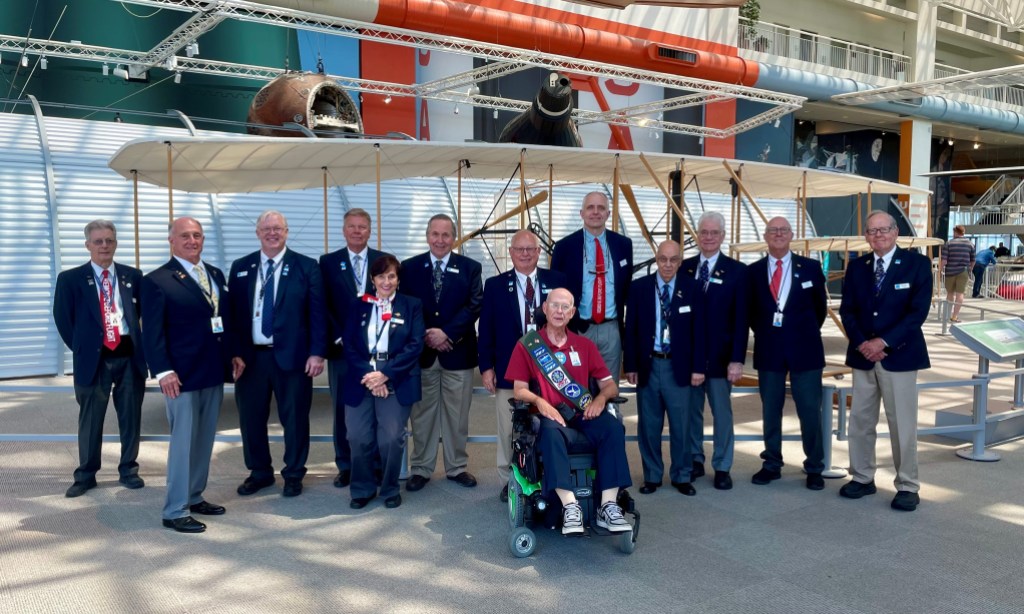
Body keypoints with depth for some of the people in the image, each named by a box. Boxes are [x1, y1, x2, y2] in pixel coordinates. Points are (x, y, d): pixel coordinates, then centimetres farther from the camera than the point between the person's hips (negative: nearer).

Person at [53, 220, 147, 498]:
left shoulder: (133, 275, 7)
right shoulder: (70, 278, 2)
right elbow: (63, 319, 4)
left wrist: (141, 343, 4)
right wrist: (81, 348, 1)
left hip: (130, 355, 2)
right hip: (94, 357, -1)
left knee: (130, 417, 8)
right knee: (90, 420, 8)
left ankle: (128, 470, 23)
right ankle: (86, 475, 22)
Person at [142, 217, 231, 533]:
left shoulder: (216, 274, 13)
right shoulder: (157, 281, -7)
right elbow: (153, 332, -11)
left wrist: (235, 354, 9)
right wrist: (163, 371, -19)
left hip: (214, 371, 7)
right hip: (182, 375, -7)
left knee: (205, 440, 14)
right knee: (184, 442, -2)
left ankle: (194, 497, 27)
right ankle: (175, 511, 9)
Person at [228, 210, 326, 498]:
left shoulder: (306, 266, -1)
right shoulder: (240, 267, 8)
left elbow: (317, 313, -4)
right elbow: (233, 312, 6)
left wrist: (317, 353, -10)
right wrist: (234, 352, -2)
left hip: (292, 355, -3)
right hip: (250, 356, 3)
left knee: (294, 418, 7)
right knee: (251, 417, 11)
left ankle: (293, 475, 24)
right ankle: (260, 472, 30)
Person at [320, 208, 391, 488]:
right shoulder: (328, 262, 7)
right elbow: (323, 306, 3)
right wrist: (337, 337, -8)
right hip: (341, 347, 0)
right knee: (342, 409, 6)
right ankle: (345, 466, 17)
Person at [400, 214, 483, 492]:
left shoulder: (470, 267, 3)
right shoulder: (409, 267, 5)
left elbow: (474, 306, -6)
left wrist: (446, 333, -15)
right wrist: (426, 336, -11)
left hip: (458, 352, 0)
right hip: (421, 351, 0)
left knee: (457, 415, 7)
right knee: (422, 414, 8)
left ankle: (457, 467, 20)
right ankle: (420, 469, 19)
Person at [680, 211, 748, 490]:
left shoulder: (737, 270, 0)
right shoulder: (684, 268, 6)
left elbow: (741, 319, -4)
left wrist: (737, 359, -9)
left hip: (720, 356, -2)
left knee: (722, 413, 5)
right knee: (691, 411, 10)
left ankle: (722, 468, 16)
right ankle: (695, 460, 24)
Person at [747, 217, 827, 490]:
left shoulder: (810, 268, 0)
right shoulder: (753, 271, 3)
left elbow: (820, 306, 10)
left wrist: (806, 334, 12)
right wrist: (763, 333, 9)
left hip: (804, 350, -1)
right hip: (768, 351, 1)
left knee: (810, 412, 3)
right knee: (770, 411, 9)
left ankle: (814, 468, 16)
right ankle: (772, 464, 22)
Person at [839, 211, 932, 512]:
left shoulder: (917, 263, -3)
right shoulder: (857, 266, 8)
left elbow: (918, 311, -10)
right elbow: (847, 310, 6)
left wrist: (883, 342, -16)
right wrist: (861, 343, -10)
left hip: (899, 355, -4)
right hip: (863, 355, 4)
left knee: (902, 423, 0)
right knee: (860, 420, 8)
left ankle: (908, 486, 12)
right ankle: (862, 478, 20)